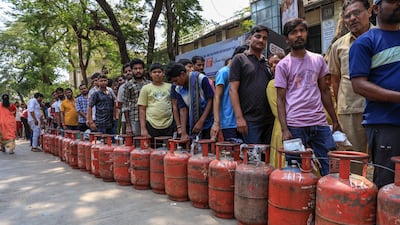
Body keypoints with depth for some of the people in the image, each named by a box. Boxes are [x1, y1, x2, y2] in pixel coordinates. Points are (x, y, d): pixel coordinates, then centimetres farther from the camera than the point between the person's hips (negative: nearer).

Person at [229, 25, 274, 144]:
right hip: (250, 121, -5)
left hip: (269, 120, 6)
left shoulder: (267, 63, 16)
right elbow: (233, 89, -7)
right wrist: (239, 117, -14)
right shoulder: (239, 59, 1)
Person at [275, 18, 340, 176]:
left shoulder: (318, 60, 13)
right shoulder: (283, 65, 2)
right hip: (295, 125, -3)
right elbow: (280, 100, -1)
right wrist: (284, 129, -10)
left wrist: (335, 121, 11)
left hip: (320, 123, 4)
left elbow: (324, 92, 16)